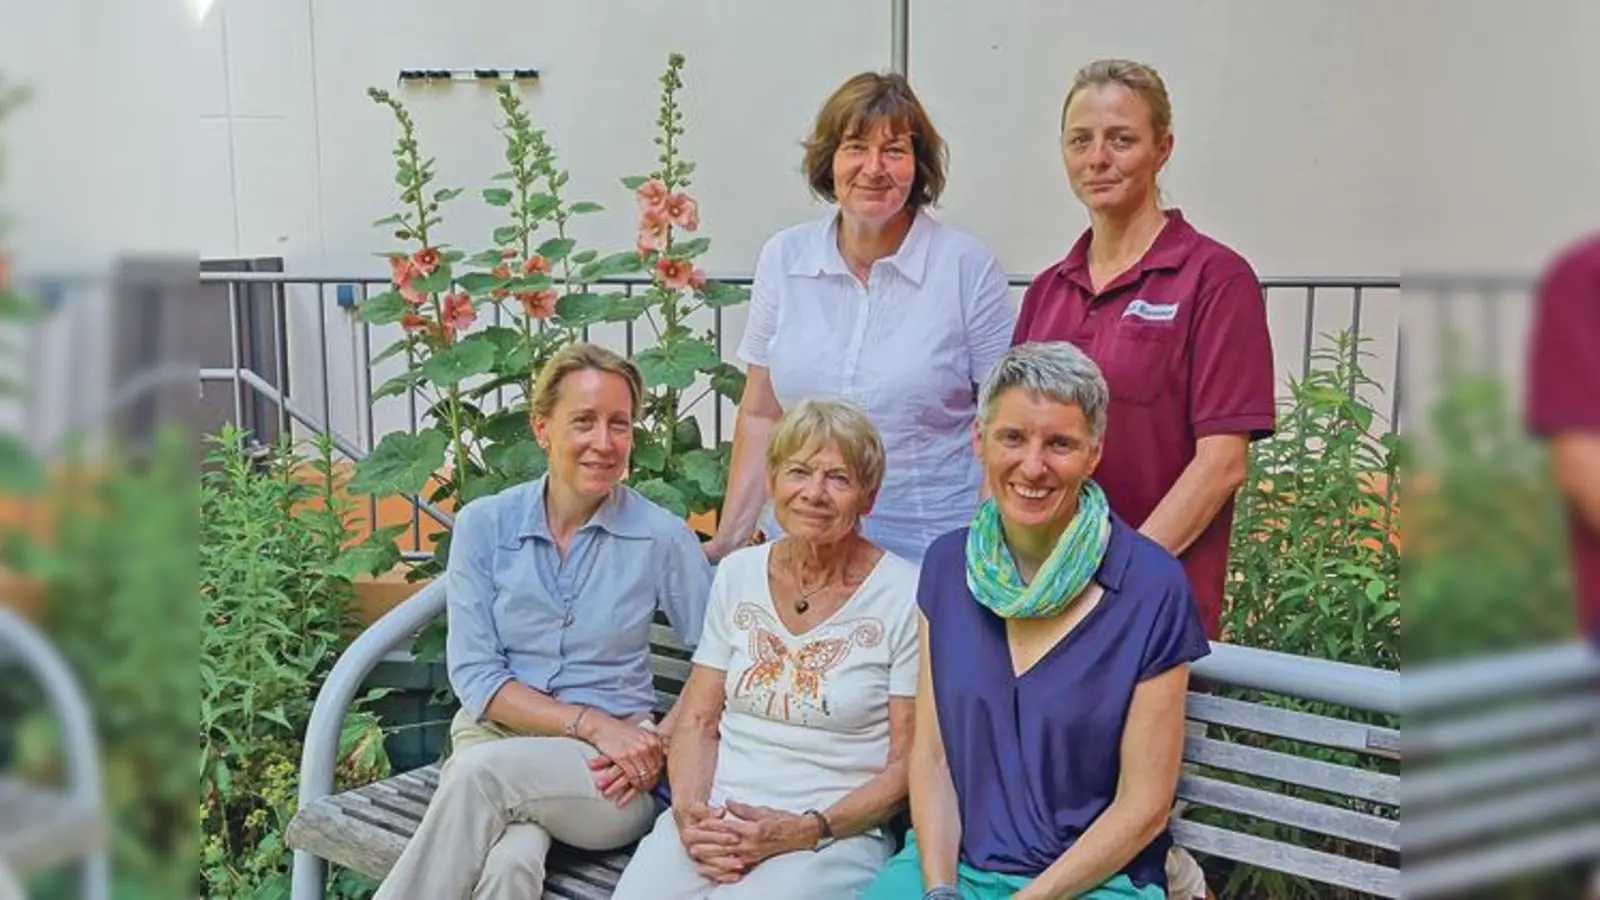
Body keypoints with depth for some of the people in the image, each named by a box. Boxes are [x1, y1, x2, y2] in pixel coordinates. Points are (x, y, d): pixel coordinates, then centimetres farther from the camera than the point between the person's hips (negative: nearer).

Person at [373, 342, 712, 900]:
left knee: (484, 771, -33)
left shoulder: (662, 537, 0)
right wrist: (593, 723, -13)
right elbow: (474, 677, -2)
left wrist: (661, 747, -15)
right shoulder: (483, 525, 2)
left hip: (612, 774, 0)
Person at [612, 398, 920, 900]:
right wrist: (690, 812, -7)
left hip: (835, 834, -3)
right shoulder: (736, 575, 10)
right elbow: (698, 721, 11)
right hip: (715, 815, 3)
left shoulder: (906, 596, -4)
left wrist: (806, 831, -14)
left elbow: (908, 765, -4)